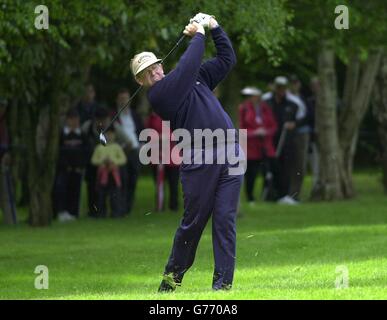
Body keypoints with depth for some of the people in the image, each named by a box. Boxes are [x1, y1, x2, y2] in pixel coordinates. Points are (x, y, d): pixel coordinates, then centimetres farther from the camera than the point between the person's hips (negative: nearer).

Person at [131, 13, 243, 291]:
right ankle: (174, 274, 17)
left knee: (225, 219, -3)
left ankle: (223, 279, -3)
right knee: (194, 219, -1)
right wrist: (198, 35, 4)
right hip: (199, 161, -5)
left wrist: (214, 27, 16)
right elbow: (188, 65, -10)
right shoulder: (158, 95, -3)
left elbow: (227, 59, 26)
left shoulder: (195, 78, 20)